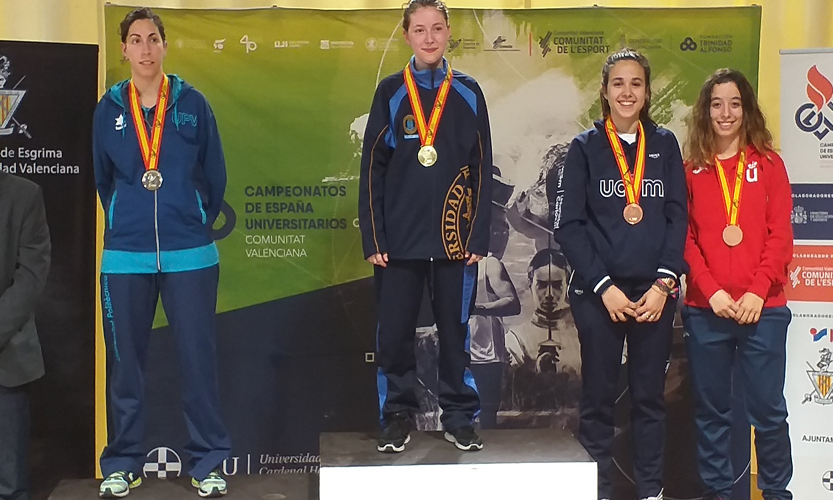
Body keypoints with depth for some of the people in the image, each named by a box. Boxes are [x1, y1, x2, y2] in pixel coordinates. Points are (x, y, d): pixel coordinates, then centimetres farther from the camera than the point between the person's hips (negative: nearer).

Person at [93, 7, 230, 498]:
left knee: (199, 358, 2)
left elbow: (215, 175, 7)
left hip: (190, 254, -1)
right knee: (125, 361, 8)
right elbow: (102, 179, 16)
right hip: (126, 256, 2)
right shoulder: (109, 109, 4)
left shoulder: (193, 104, 0)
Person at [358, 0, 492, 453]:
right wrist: (373, 238, -4)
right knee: (394, 333, 3)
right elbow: (373, 169, 2)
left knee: (454, 330, 8)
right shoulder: (390, 92, 3)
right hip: (399, 238, 0)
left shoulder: (468, 93, 5)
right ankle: (397, 418, 17)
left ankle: (459, 418, 19)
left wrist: (479, 236, -2)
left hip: (454, 237, 0)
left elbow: (482, 169, 5)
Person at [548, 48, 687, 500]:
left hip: (655, 293, 2)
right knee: (598, 396, 3)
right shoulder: (585, 147, 2)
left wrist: (664, 283, -7)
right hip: (598, 293, -2)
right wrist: (603, 286, -11)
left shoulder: (665, 145, 9)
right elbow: (568, 224, -3)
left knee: (649, 395, 8)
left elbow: (677, 218, 5)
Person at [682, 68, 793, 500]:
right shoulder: (691, 169, 6)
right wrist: (711, 291, -10)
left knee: (768, 409, 2)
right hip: (705, 309, 1)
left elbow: (780, 235, 0)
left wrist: (758, 291, -11)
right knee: (711, 410, 8)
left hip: (762, 309, -1)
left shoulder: (768, 165, 6)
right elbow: (684, 238, 2)